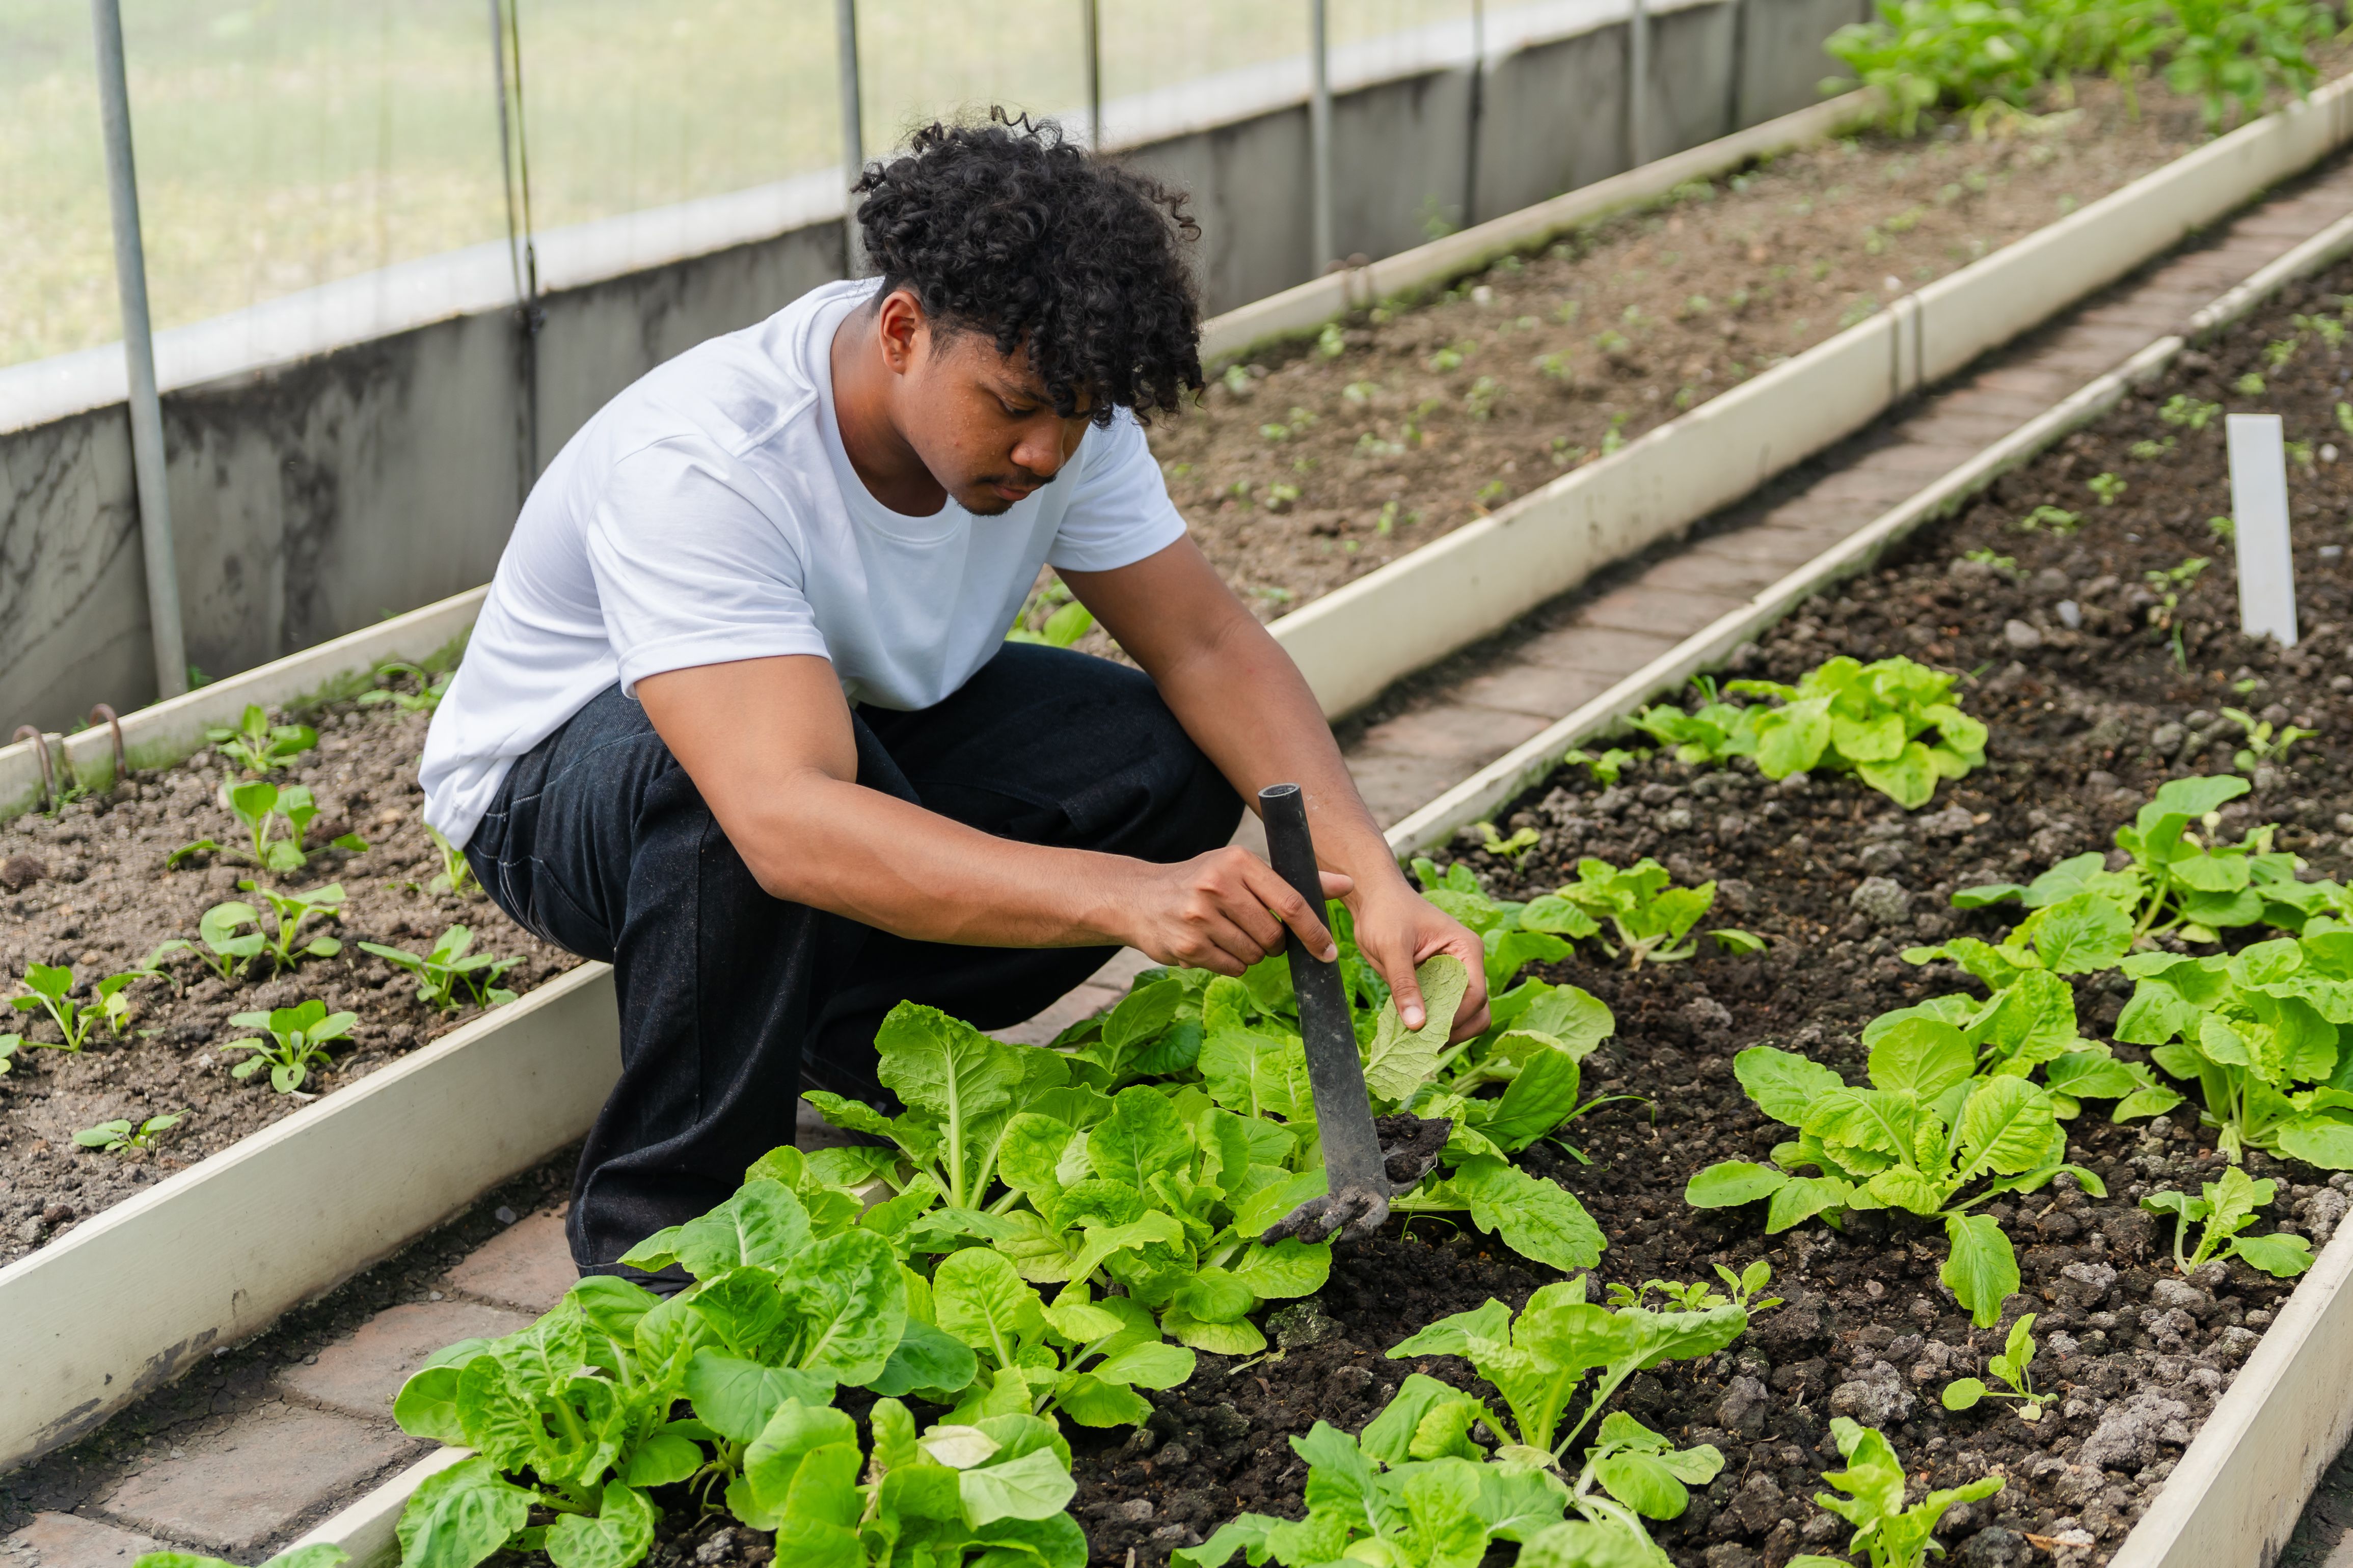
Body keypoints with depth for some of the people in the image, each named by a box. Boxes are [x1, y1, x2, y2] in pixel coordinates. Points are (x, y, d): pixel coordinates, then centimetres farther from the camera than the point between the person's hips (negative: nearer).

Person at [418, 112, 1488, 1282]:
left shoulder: (1054, 410, -18)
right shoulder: (699, 466, -38)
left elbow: (1209, 647, -14)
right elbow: (788, 821, -49)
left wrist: (1370, 877, -30)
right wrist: (1126, 896, -59)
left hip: (865, 719, 6)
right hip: (556, 780, -6)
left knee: (1179, 763, -16)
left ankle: (832, 1043, -3)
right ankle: (658, 1219, -20)